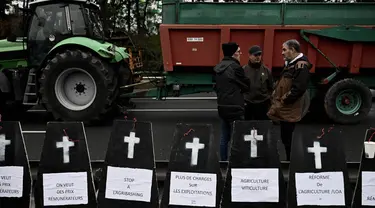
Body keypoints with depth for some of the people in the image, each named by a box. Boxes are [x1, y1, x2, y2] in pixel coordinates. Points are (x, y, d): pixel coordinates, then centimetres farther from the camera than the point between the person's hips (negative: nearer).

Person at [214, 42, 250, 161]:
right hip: (235, 108, -8)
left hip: (222, 107, 8)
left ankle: (223, 162, 22)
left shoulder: (218, 68, 9)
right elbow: (246, 86, -6)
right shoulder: (235, 67, -17)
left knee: (225, 137, 15)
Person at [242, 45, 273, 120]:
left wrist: (269, 101, 3)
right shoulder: (243, 70, -2)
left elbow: (271, 88, 8)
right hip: (247, 104, -1)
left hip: (263, 104, 2)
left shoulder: (266, 70, 4)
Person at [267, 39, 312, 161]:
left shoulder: (301, 66, -15)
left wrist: (282, 102, -17)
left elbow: (298, 89, -24)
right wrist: (276, 98, 9)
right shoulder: (291, 64, 15)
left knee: (288, 139, -2)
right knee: (286, 138, 17)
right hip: (284, 110, 10)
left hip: (289, 111, -10)